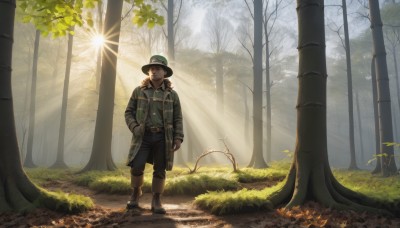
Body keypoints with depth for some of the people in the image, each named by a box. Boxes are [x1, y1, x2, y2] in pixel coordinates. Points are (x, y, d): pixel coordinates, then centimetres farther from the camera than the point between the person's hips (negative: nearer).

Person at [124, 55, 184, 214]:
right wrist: (134, 128, -8)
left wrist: (178, 137, -4)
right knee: (137, 167, -7)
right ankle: (135, 194, 20)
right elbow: (129, 112, 9)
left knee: (160, 170, 4)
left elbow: (178, 118, 6)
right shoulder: (139, 91, 6)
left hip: (163, 138, 0)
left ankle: (156, 201, 18)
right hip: (143, 136, 0)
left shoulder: (172, 94, 7)